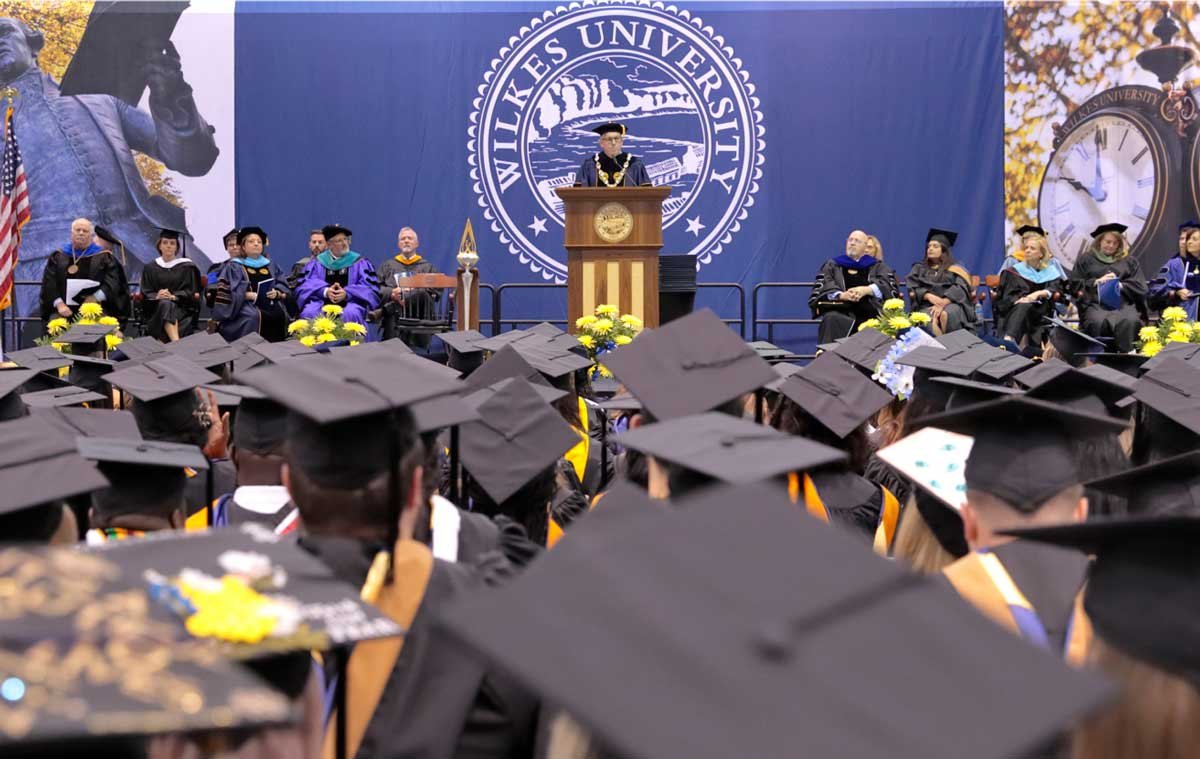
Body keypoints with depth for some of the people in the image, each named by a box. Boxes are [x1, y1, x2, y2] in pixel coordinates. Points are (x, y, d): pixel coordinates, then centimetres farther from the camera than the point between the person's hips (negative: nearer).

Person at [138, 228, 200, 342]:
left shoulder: (187, 267, 10)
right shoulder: (150, 268, 15)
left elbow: (191, 292, 3)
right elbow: (146, 294, 8)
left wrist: (174, 296, -15)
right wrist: (157, 296, -15)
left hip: (181, 307, 0)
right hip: (157, 310, 0)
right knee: (165, 304, -34)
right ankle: (176, 342, -56)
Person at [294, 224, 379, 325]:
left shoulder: (359, 263, 12)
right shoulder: (318, 263, 15)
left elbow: (370, 288, 2)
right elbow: (304, 285, 4)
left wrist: (347, 293, -16)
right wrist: (325, 291, -15)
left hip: (350, 303, -1)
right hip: (322, 303, 1)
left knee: (350, 314, -35)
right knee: (309, 313, -30)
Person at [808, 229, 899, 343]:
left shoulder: (877, 267, 23)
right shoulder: (832, 266, 22)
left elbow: (890, 284, 4)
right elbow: (821, 287, 6)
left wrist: (867, 290, -14)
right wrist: (841, 295, -14)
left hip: (869, 313, 0)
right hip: (841, 311, 0)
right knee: (831, 319, -34)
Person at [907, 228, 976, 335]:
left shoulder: (955, 269, 16)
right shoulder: (919, 269, 23)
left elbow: (959, 289, -2)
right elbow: (913, 289, 7)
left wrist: (943, 303, -19)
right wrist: (929, 296, -14)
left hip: (951, 304, -1)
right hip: (927, 305, 1)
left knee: (945, 315, -38)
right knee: (930, 321, -36)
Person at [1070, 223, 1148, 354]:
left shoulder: (1129, 261, 23)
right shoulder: (1086, 259, 20)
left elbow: (1140, 287, 13)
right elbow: (1075, 285, 13)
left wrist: (1121, 285, -4)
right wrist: (1096, 282, 0)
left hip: (1123, 303, 1)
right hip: (1096, 304, -1)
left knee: (1130, 321, -35)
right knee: (1098, 322, -38)